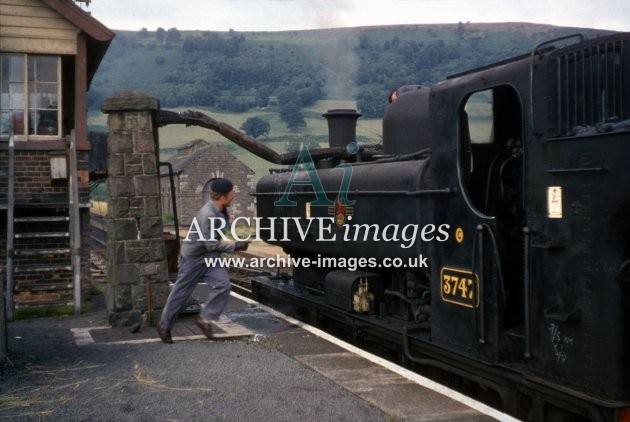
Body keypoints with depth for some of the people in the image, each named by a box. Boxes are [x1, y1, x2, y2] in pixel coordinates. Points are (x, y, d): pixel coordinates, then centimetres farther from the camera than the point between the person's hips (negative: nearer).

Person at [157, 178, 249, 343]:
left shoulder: (221, 210, -3)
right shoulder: (208, 215, -30)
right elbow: (211, 244, -27)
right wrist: (235, 246, -22)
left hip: (209, 256, 7)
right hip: (193, 257, -7)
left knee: (222, 285, -10)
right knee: (181, 292, 5)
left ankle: (204, 318, 5)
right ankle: (164, 325, 22)